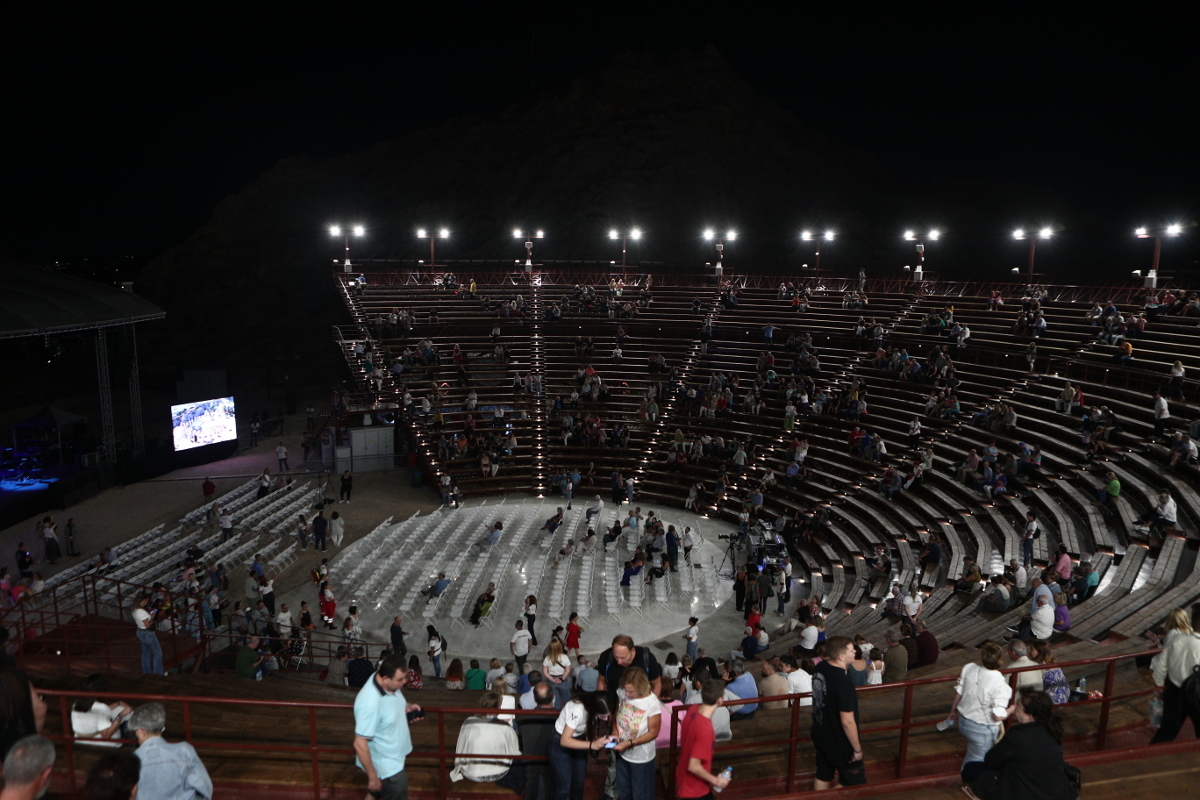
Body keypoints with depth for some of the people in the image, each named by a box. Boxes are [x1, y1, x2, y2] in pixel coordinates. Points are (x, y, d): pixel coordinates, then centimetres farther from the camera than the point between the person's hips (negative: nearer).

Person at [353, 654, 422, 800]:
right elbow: (360, 744, -30)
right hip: (387, 766, -8)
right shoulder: (370, 703, -37)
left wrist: (407, 706, -6)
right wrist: (372, 777, -22)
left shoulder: (389, 684, -12)